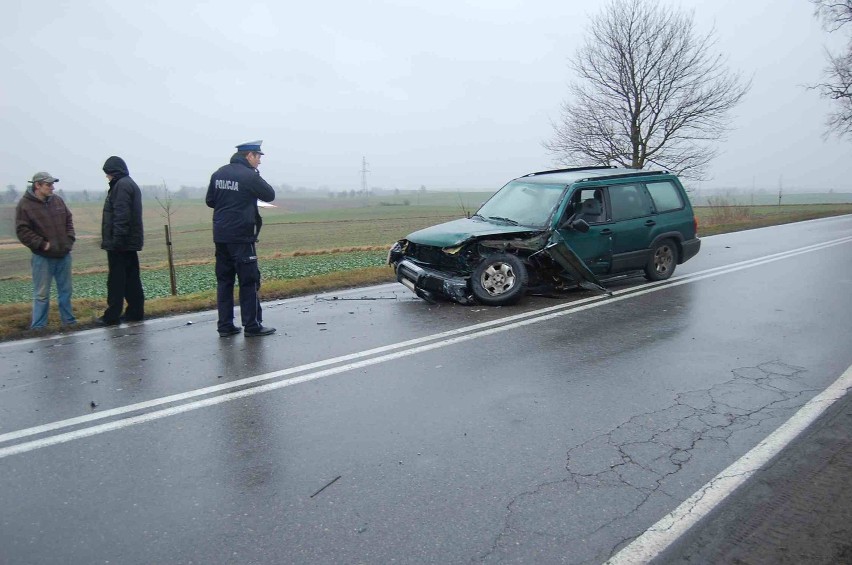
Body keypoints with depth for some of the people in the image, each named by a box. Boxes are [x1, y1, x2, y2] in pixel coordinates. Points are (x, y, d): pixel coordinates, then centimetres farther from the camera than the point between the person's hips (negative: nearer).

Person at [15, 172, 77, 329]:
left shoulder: (57, 200, 7)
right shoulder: (25, 204, -9)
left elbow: (69, 221, 15)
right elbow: (22, 231, -11)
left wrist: (69, 240, 3)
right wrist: (42, 244, -16)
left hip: (64, 255, 5)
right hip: (43, 257, -5)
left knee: (65, 290, 13)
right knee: (42, 293, 0)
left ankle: (68, 320, 24)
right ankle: (38, 326, 10)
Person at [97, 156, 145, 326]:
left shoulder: (121, 185, -12)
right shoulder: (131, 184, 19)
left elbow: (121, 215, -21)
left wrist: (117, 239, -24)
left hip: (119, 242, -10)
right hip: (131, 241, 10)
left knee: (116, 280, -5)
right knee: (131, 278, 10)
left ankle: (112, 316, -1)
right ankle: (135, 311, 14)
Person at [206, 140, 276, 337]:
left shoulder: (219, 173, 9)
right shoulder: (250, 176, -12)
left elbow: (210, 200, 14)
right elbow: (270, 195, -2)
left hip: (220, 235, 7)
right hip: (241, 236, -7)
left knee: (224, 280, 10)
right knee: (249, 280, 0)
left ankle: (225, 325, 14)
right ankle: (252, 325, 4)